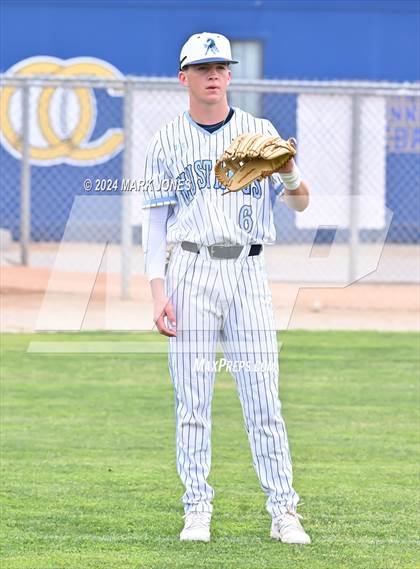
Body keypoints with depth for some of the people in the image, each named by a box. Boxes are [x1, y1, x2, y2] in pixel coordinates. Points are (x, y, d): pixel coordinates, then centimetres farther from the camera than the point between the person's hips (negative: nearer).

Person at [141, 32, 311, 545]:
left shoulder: (260, 132, 8)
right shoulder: (167, 141, 7)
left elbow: (300, 203, 3)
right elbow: (155, 221, 6)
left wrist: (289, 173, -20)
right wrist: (158, 291, -4)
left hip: (248, 271, 0)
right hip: (190, 270, 0)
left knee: (263, 400, -3)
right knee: (192, 399, -1)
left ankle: (283, 512, -1)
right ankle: (197, 512, 6)